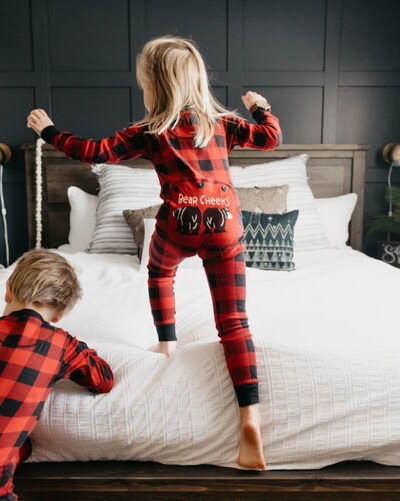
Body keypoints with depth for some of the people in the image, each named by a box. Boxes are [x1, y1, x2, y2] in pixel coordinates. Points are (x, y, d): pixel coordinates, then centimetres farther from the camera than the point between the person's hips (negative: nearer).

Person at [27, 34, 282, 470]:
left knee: (159, 272, 34)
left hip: (180, 221, -2)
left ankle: (166, 343, 35)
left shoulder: (149, 132, 5)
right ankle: (249, 418, -4)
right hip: (226, 222, 3)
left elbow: (97, 153, 6)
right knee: (234, 323, 1)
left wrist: (50, 131, 19)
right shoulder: (222, 121, 14)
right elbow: (271, 137, 18)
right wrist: (261, 108, 38)